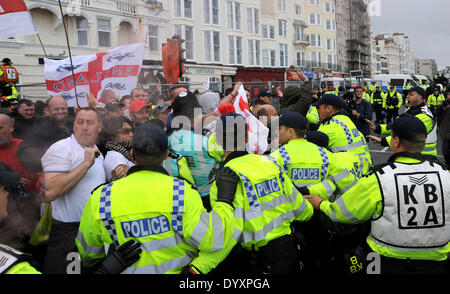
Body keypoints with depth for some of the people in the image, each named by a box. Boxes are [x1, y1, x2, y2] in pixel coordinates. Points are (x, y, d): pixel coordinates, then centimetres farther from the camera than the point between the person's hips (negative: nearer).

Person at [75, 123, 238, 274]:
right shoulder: (182, 192, -20)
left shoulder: (101, 198, -11)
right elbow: (212, 239, -21)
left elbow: (87, 251, 2)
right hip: (177, 269, -2)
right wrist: (225, 198, -9)